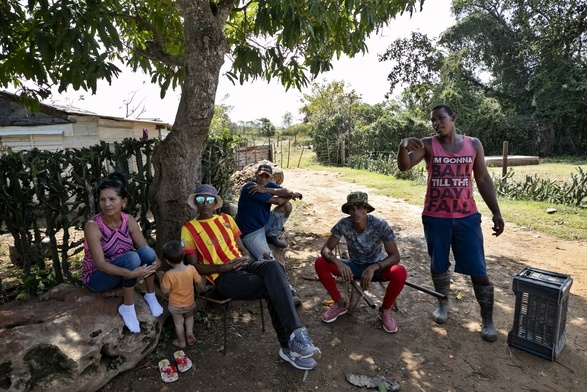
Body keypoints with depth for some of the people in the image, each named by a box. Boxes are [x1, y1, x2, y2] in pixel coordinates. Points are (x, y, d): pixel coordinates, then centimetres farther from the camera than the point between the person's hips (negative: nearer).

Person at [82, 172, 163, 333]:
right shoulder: (93, 226, -24)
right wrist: (131, 274, -44)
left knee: (146, 252, -26)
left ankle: (150, 295, -6)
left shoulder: (129, 221, -10)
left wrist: (156, 262, -34)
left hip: (122, 272, 4)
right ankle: (127, 307, -16)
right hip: (97, 277, -4)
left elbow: (145, 247, -11)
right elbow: (100, 264, -30)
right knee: (131, 257, -34)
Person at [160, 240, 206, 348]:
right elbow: (200, 282, -10)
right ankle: (189, 332, 16)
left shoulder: (169, 275, -30)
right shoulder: (191, 268, -23)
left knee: (178, 323, 23)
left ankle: (181, 342, 37)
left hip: (175, 306, -2)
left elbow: (165, 291, -19)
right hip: (190, 303, 2)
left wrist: (161, 279, -5)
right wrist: (202, 288, 12)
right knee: (189, 317, 33)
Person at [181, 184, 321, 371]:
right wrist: (223, 267, -15)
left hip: (243, 266, 4)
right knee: (271, 288, -29)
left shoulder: (227, 219, 20)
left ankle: (292, 343, -29)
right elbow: (195, 266, 0)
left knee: (274, 267, -31)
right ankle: (290, 345, -21)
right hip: (223, 277, -4)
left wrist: (246, 258, -5)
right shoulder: (189, 229, 6)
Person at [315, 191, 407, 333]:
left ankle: (385, 310, -4)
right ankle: (340, 304, 0)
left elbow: (395, 256, -24)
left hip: (377, 267, -2)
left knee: (400, 273, -34)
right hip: (355, 266, 2)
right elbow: (326, 249, -18)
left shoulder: (380, 225, -24)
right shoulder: (343, 224, -19)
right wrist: (339, 263, -40)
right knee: (320, 263, -21)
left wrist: (373, 267, -41)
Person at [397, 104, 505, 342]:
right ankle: (443, 303, 37)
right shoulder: (428, 145, -3)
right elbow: (404, 166, -18)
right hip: (435, 217, 0)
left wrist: (496, 212, 3)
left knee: (478, 269, 4)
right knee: (438, 264, 14)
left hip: (467, 216, 1)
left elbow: (483, 179, 7)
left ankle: (487, 319, 19)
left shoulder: (473, 144, 3)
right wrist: (403, 146, -40)